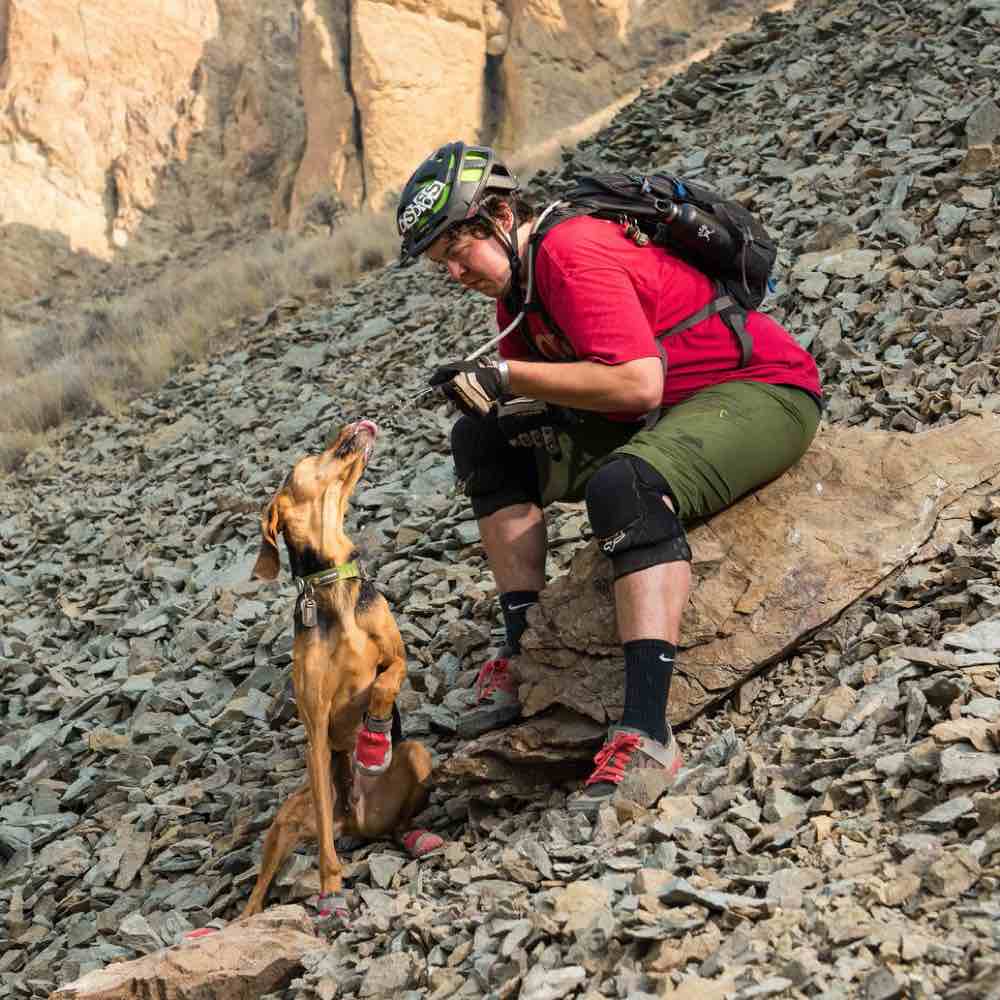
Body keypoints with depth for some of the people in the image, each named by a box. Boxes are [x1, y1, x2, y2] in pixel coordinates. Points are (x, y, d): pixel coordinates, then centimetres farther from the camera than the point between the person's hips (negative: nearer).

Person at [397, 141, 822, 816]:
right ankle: (526, 646, 5)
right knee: (487, 443, 7)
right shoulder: (515, 284, 8)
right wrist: (491, 400, -10)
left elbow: (638, 383, -32)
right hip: (655, 421, 10)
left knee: (624, 484, -39)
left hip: (764, 391, -10)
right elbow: (551, 388, 12)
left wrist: (505, 376, -26)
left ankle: (647, 734, -43)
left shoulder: (570, 253, -22)